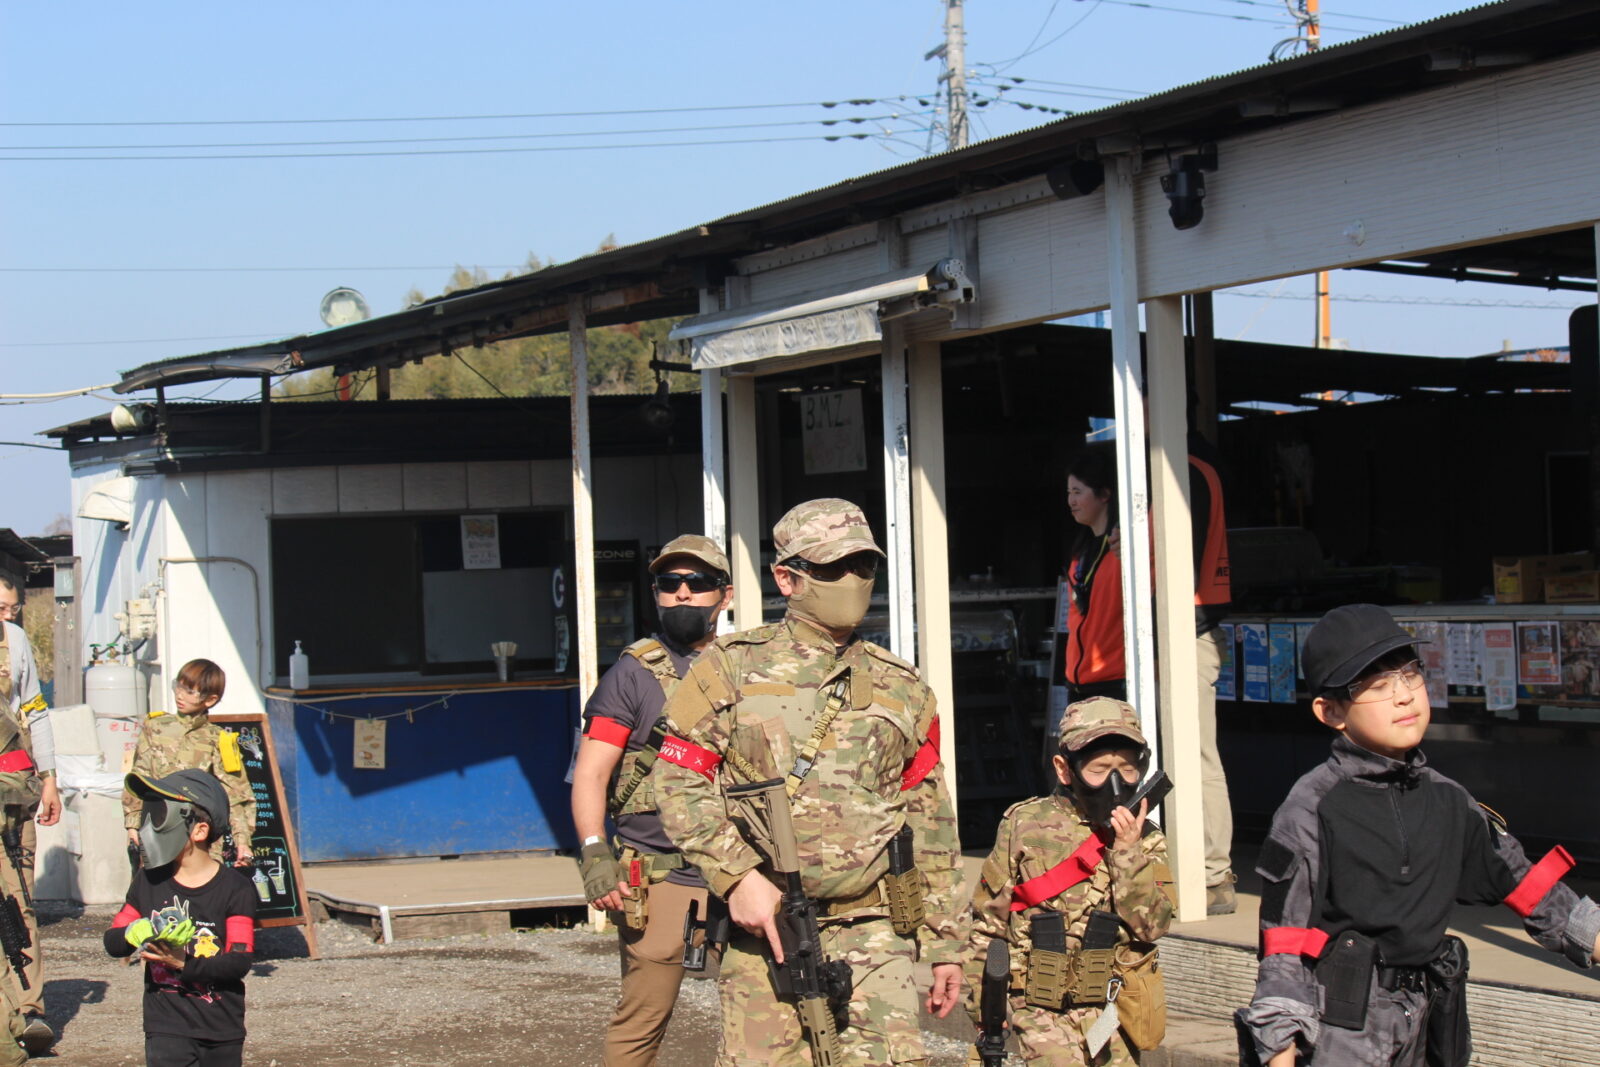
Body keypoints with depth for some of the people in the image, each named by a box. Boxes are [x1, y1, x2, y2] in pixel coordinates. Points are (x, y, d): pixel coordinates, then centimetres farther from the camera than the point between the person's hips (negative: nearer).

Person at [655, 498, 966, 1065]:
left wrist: (946, 943, 14)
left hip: (873, 932, 2)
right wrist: (738, 874, -13)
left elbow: (931, 826, 17)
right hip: (762, 929, -2)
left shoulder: (902, 690, 14)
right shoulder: (733, 667, 6)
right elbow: (681, 782, 0)